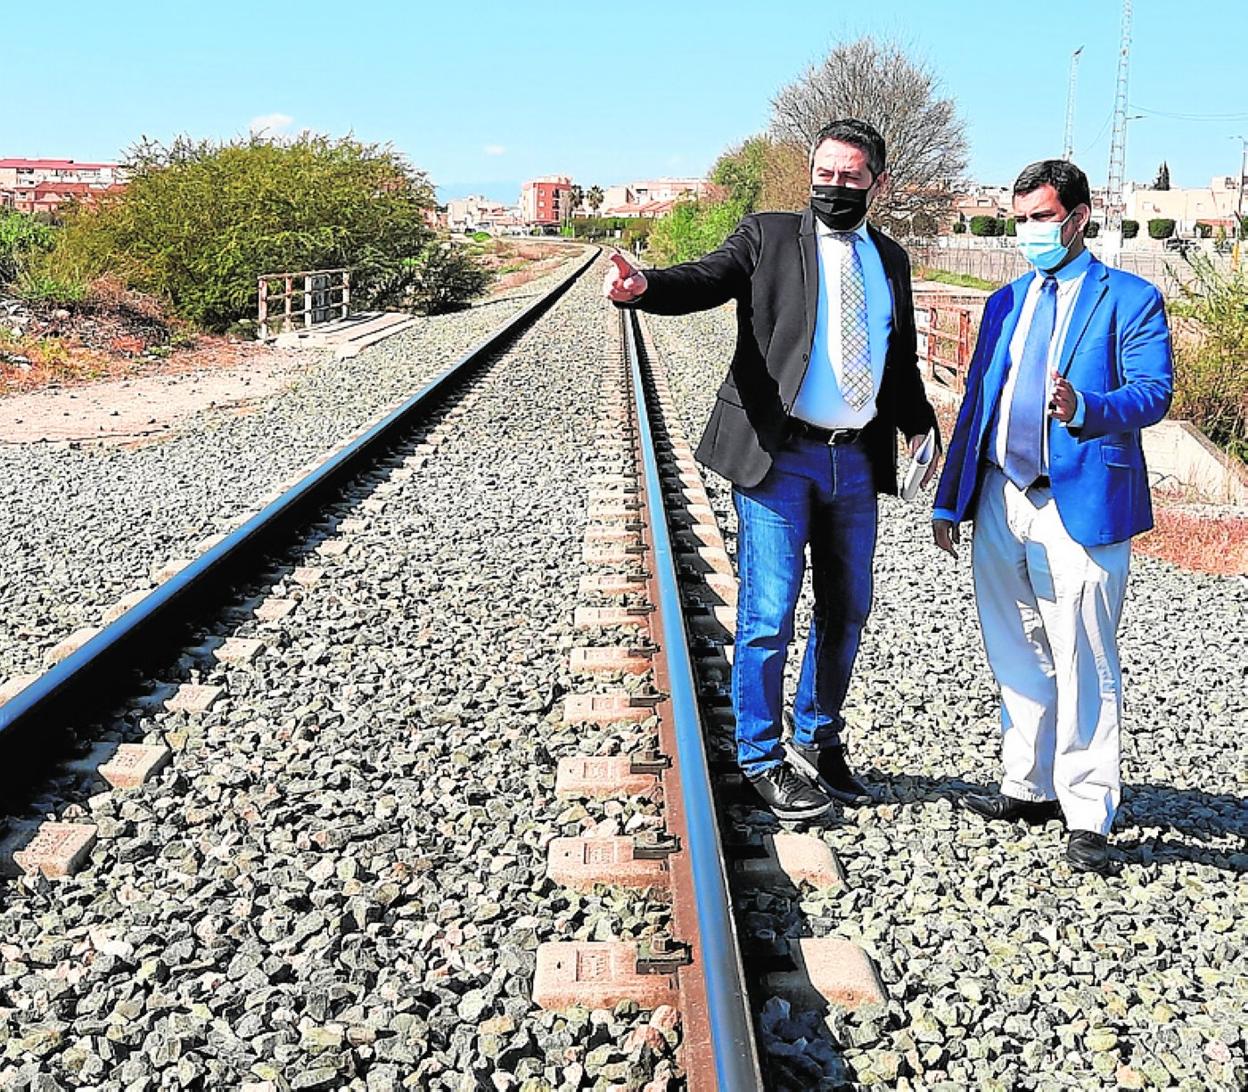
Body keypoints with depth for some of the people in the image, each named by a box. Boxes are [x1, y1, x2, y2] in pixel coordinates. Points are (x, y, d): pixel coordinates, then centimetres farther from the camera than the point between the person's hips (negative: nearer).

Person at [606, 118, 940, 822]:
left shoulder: (890, 260, 13)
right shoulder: (769, 237, -1)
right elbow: (705, 281, -18)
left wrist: (920, 425, 9)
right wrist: (643, 285, -38)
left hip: (855, 459, 5)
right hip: (778, 454, -5)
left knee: (847, 611, 14)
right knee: (770, 615, -2)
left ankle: (820, 741, 34)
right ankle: (764, 759, 15)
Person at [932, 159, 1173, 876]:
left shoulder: (1130, 299, 0)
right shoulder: (1006, 303, 17)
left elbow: (1153, 392, -11)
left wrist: (1085, 408, -31)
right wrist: (949, 498, 13)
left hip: (1079, 508, -6)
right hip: (999, 504, 6)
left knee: (1084, 668, -3)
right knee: (1018, 660, 15)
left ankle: (1088, 819, 6)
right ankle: (1029, 789, 29)